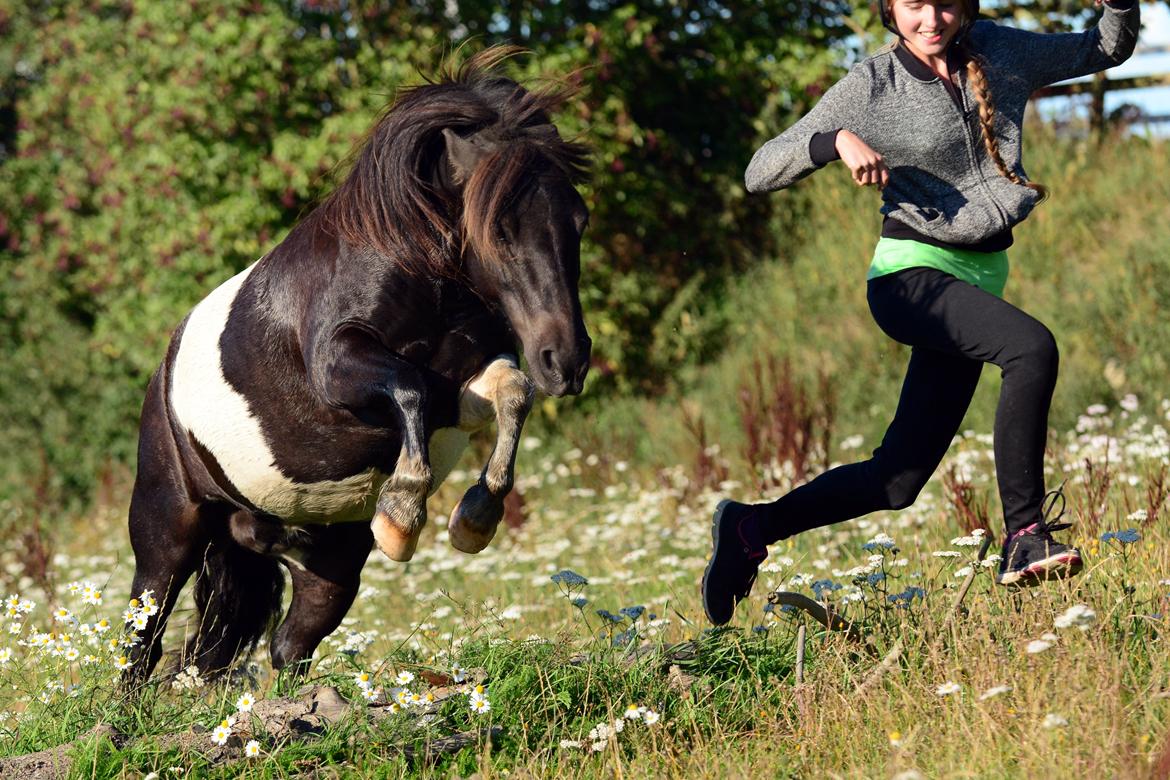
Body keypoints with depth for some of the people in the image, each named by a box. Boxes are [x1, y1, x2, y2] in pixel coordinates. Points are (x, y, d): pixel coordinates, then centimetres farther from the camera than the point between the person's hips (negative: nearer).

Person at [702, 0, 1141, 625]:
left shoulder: (1000, 53, 7)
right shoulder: (872, 86, -6)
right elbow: (760, 174, -7)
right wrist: (835, 140, -25)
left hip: (976, 282, 6)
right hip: (911, 274, -6)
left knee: (897, 479, 5)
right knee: (1032, 346, -33)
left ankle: (751, 529, 20)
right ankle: (1024, 538, -31)